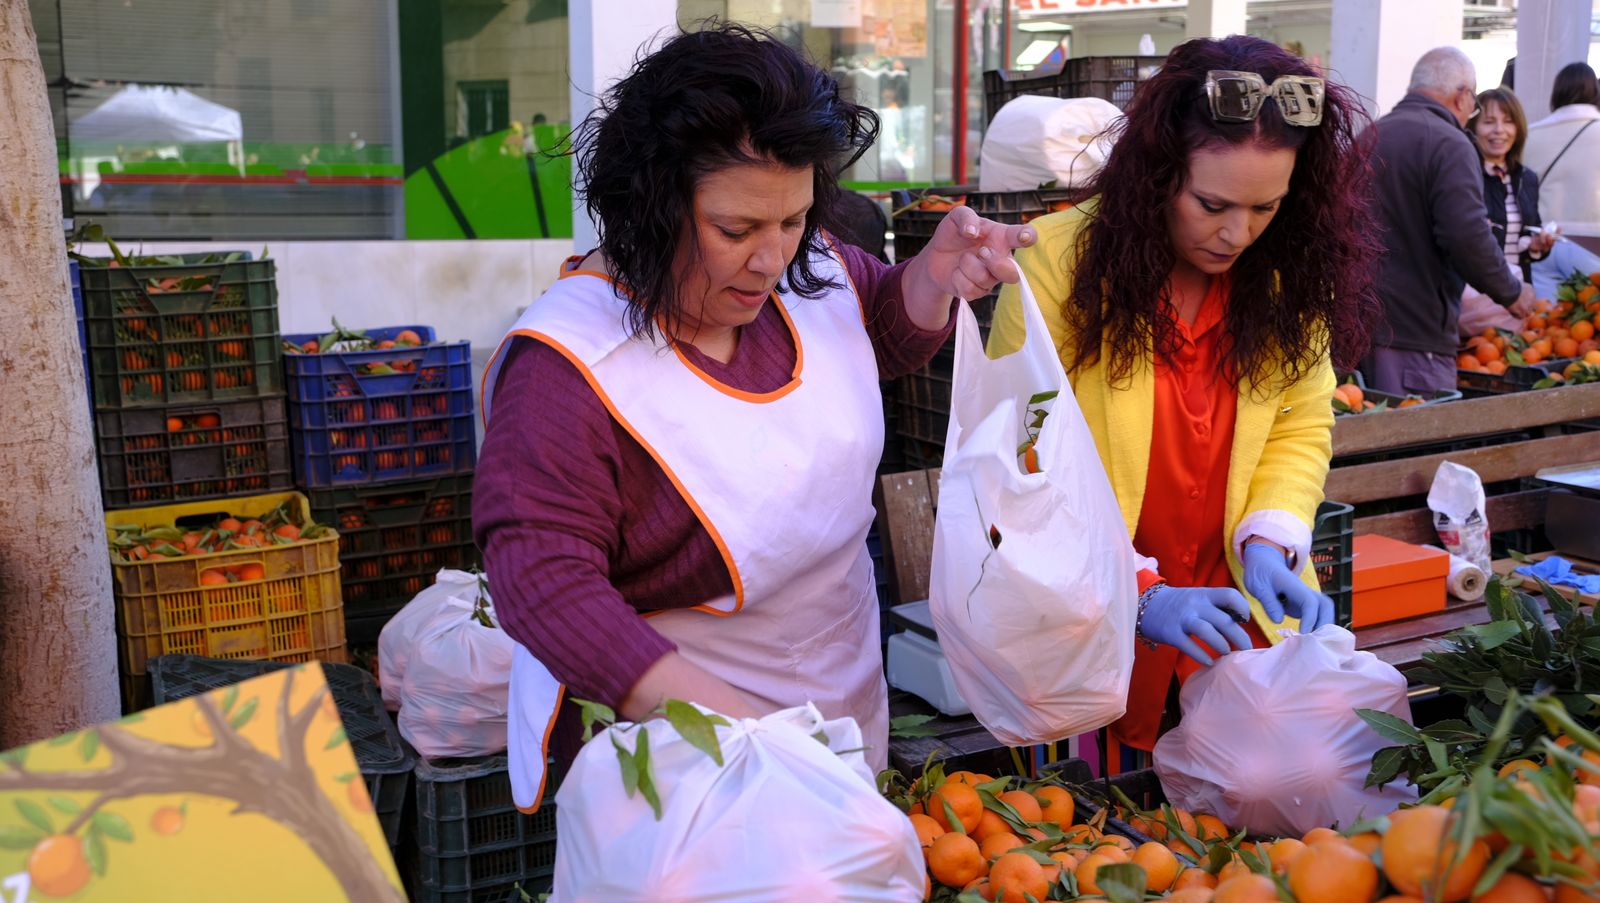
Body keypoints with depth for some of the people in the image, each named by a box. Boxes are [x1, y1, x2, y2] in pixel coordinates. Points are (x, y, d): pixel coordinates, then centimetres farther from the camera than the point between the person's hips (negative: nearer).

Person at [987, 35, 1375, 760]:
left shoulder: (1290, 273, -5)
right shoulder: (1058, 260, -17)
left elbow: (1300, 429, 3)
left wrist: (1269, 541, -16)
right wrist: (1138, 594, -23)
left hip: (1238, 612, 4)